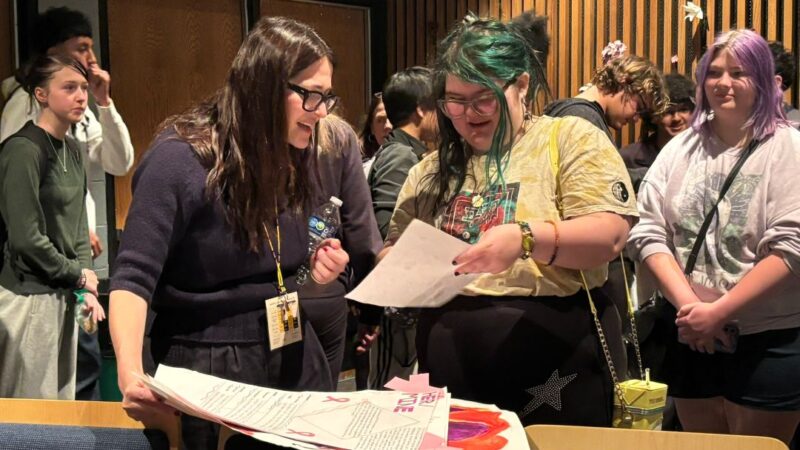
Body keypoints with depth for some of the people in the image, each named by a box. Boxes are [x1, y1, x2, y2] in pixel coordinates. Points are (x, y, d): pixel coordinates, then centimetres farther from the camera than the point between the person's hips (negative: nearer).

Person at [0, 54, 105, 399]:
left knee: (63, 401, 14)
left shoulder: (71, 151, 10)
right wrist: (79, 276, -8)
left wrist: (86, 290, 3)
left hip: (63, 295, 8)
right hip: (28, 297, -8)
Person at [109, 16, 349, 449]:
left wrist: (316, 269, -4)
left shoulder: (293, 158, 5)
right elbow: (134, 276, -22)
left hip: (294, 356, 7)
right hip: (210, 366, -6)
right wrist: (130, 372, -37)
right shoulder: (179, 158, -17)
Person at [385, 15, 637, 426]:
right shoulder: (432, 171, 11)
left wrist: (525, 239, -30)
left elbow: (610, 235, -14)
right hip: (450, 366, 4)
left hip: (556, 365, -3)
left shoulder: (571, 140, -2)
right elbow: (392, 251, 17)